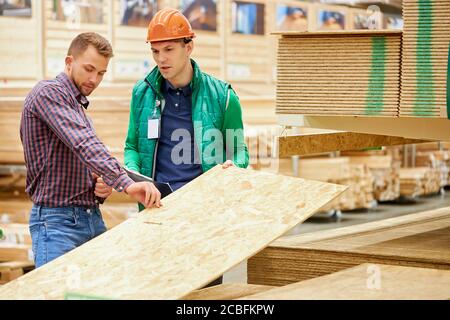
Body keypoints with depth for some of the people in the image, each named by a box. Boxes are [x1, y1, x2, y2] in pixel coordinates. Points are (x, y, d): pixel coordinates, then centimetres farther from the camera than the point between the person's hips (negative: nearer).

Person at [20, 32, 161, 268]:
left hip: (92, 219, 9)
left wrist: (103, 185, 5)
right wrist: (126, 183, -35)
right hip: (58, 220, -9)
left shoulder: (77, 106, 22)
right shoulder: (49, 92, -9)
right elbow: (84, 145, -24)